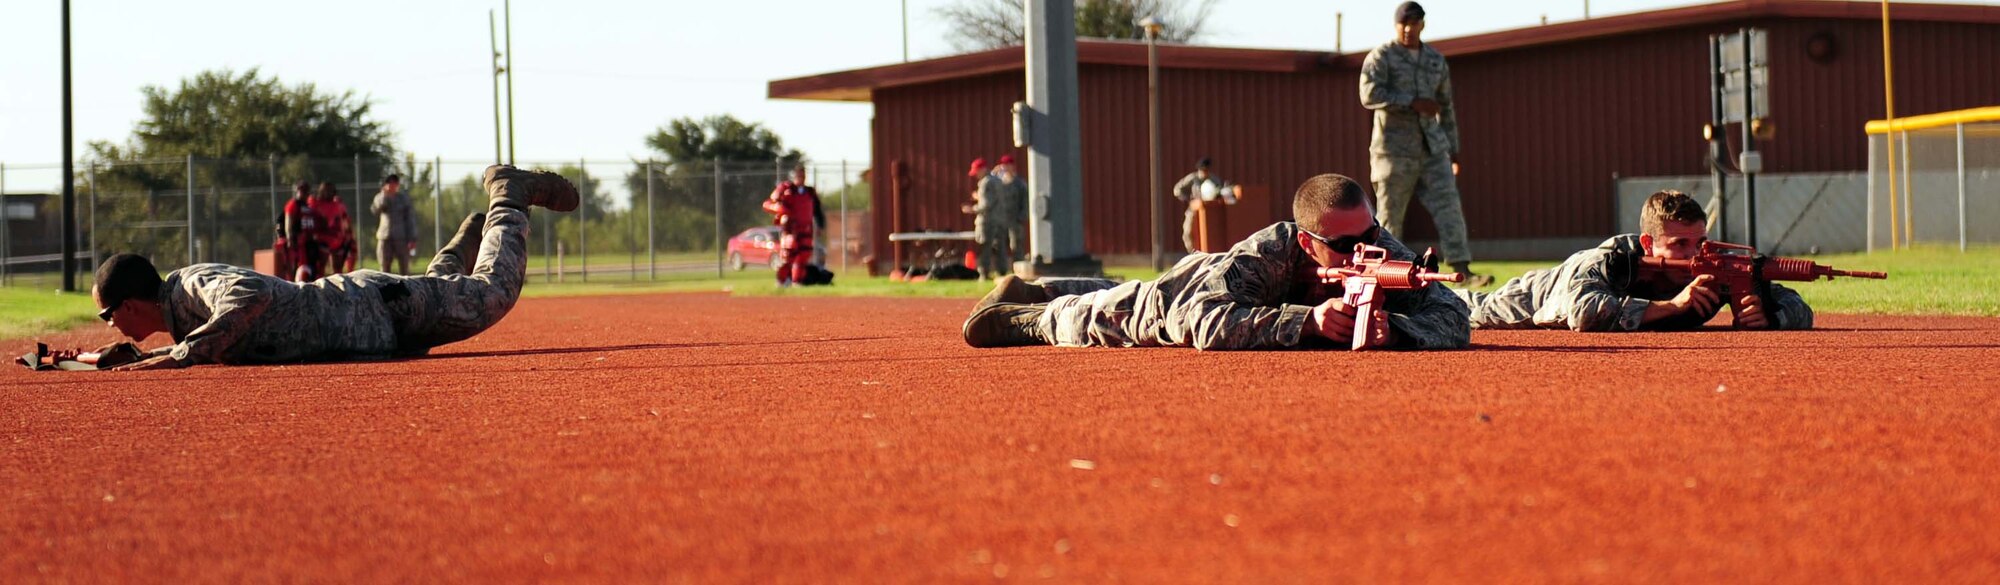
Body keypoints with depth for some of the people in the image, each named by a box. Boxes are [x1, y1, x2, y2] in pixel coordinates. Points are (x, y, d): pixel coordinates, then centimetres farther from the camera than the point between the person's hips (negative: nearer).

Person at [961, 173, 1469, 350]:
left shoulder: (1383, 254, -37)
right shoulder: (1266, 254, -48)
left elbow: (1452, 319, -43)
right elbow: (1204, 322, -59)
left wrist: (1390, 328, -64)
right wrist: (1307, 321, -67)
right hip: (1191, 288, -6)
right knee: (1097, 319, 21)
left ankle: (1030, 293, 61)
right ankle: (1024, 311, 53)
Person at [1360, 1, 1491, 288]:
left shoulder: (1437, 61, 15)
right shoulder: (1381, 56, -2)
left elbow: (1446, 108, 20)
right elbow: (1370, 94, -18)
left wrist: (1454, 152, 17)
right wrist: (1412, 102, -23)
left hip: (1432, 148, 4)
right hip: (1395, 150, -4)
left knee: (1448, 205, -8)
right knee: (1390, 216, -1)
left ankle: (1462, 270, -13)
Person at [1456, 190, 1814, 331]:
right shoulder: (1610, 261, -49)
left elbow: (1800, 312, -37)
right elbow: (1584, 313, -67)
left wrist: (1766, 314, -60)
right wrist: (1672, 306, -69)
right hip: (1550, 291, -5)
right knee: (1478, 315, 25)